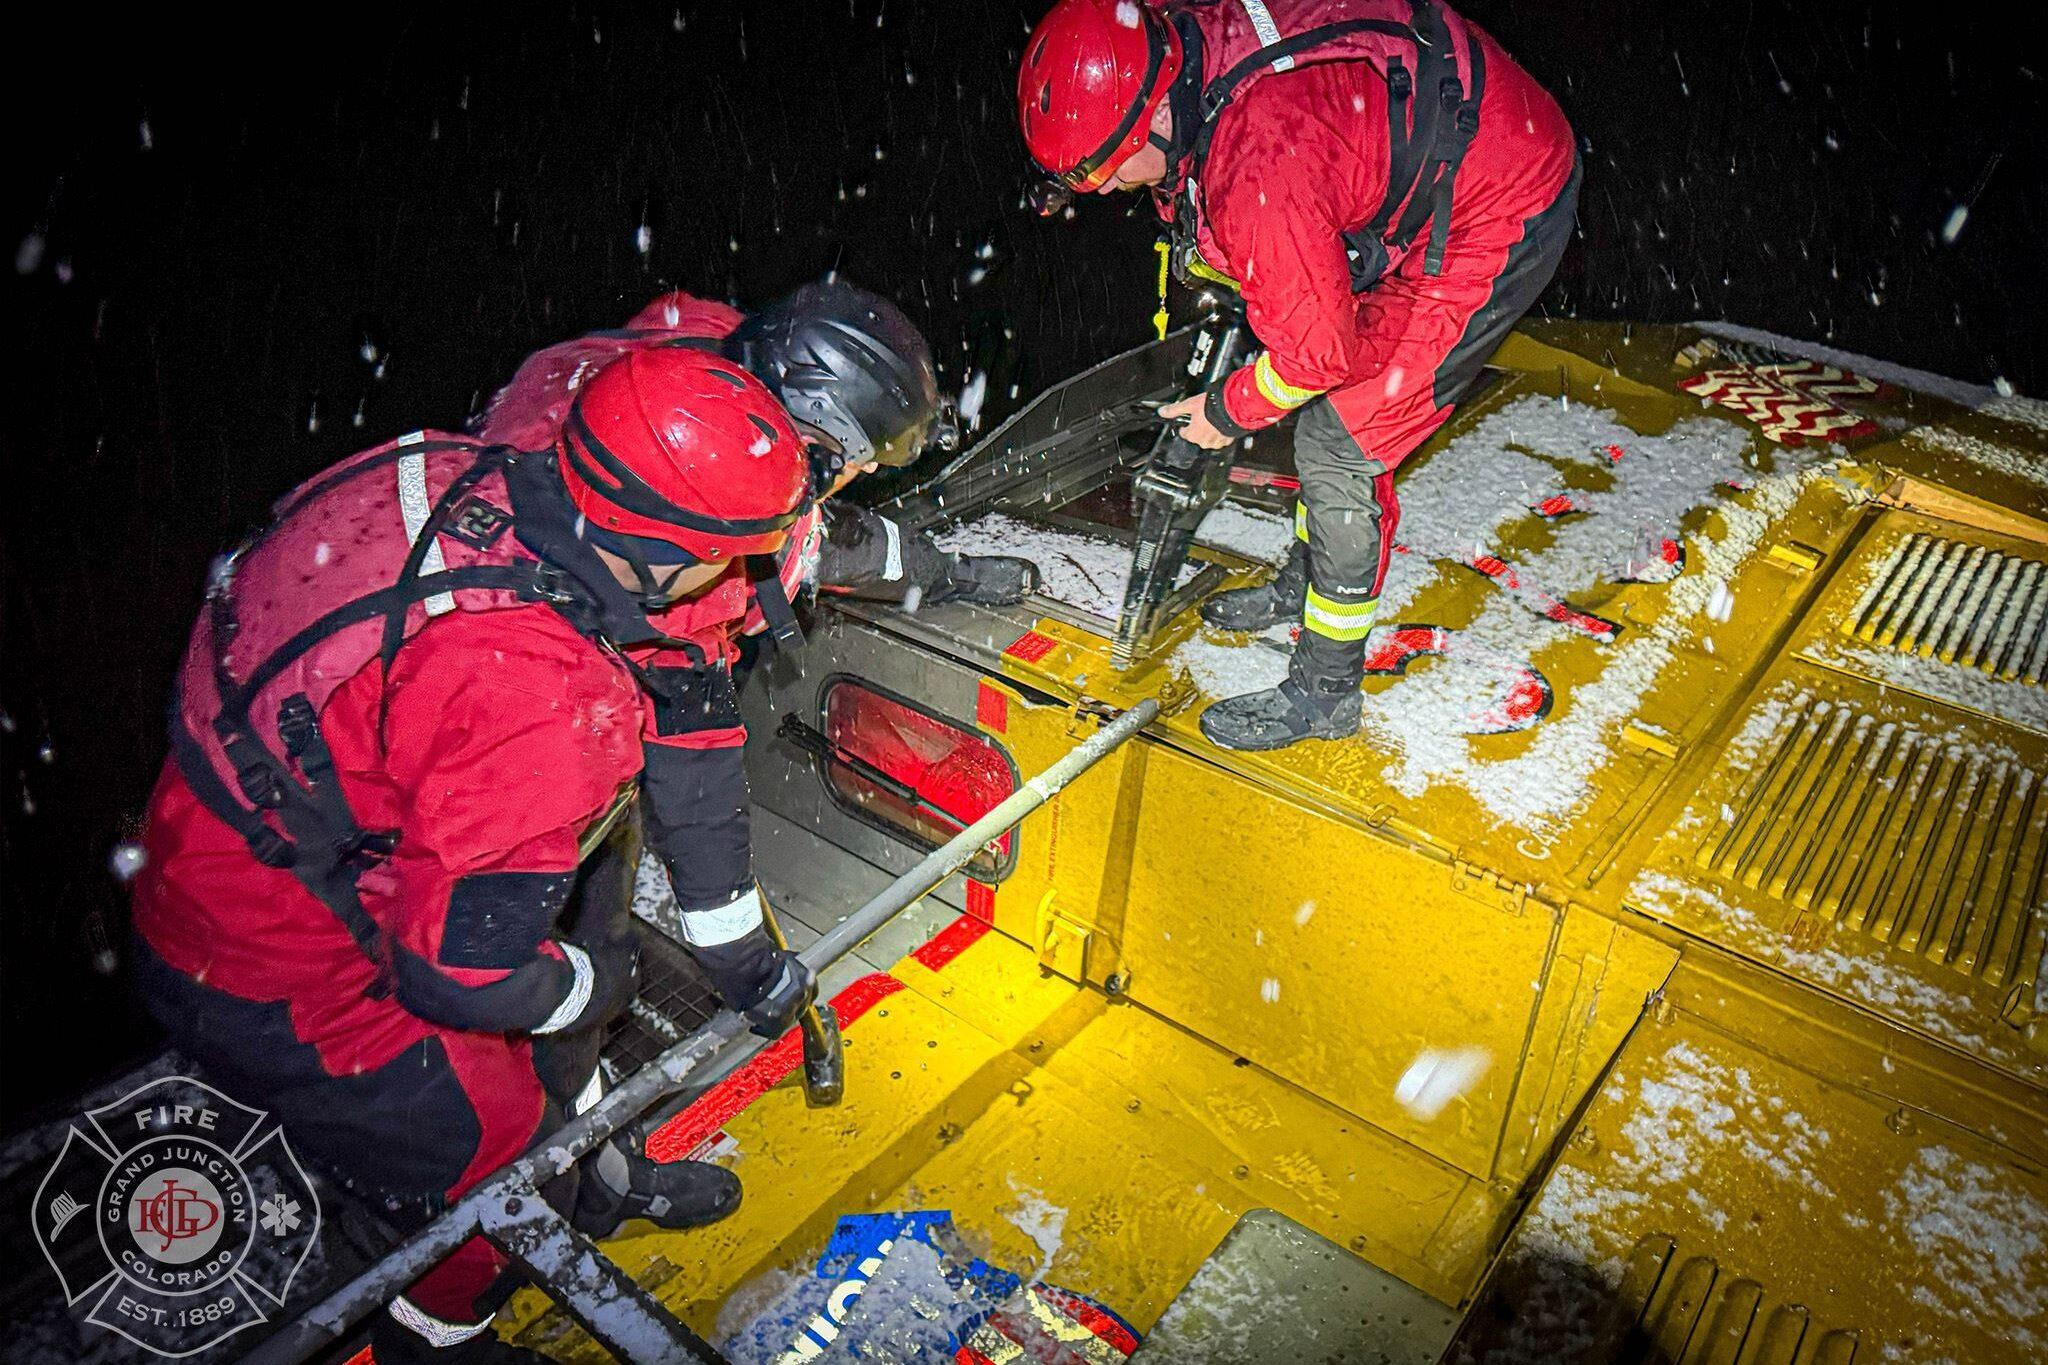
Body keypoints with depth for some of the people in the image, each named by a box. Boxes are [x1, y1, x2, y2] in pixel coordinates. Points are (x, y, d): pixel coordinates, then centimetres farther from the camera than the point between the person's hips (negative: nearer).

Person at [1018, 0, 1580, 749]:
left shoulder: (1262, 168, -36)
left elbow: (1318, 347, -23)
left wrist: (1230, 410, -7)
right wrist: (1209, 271, 13)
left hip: (1500, 221, -9)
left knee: (1337, 441, -7)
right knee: (1322, 409, 18)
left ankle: (1324, 693, 7)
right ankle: (1305, 583, 40)